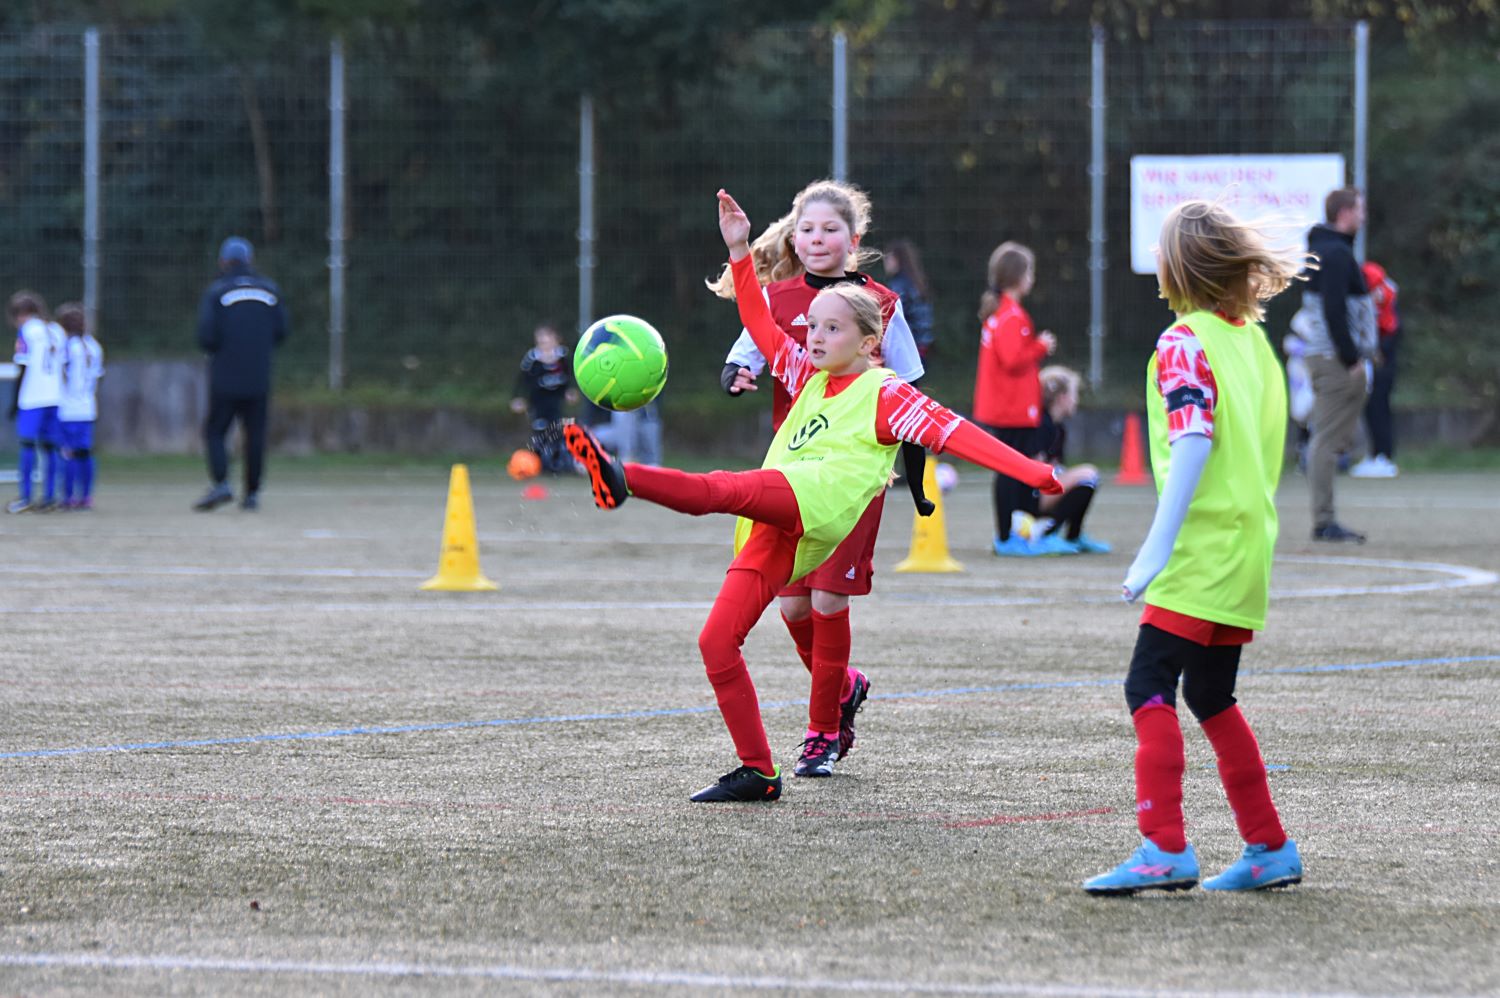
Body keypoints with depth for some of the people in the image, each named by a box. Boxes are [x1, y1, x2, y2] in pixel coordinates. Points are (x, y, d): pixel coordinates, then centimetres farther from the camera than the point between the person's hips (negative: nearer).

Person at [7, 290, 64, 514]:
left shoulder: (27, 330, -4)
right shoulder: (56, 330, 13)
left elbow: (23, 368, -7)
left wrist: (15, 401, -1)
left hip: (32, 396, -6)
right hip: (56, 395, 6)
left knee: (27, 445, -4)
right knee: (49, 446, 8)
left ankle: (25, 497, -8)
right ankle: (49, 497, 5)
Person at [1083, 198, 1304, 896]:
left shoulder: (1184, 342, -9)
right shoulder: (1254, 341, 15)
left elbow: (1193, 443, -20)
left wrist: (1157, 546, -23)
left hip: (1203, 547, -9)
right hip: (1248, 548, 9)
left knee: (1149, 687, -10)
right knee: (1210, 696, 17)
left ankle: (1165, 847, -19)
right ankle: (1269, 849, 20)